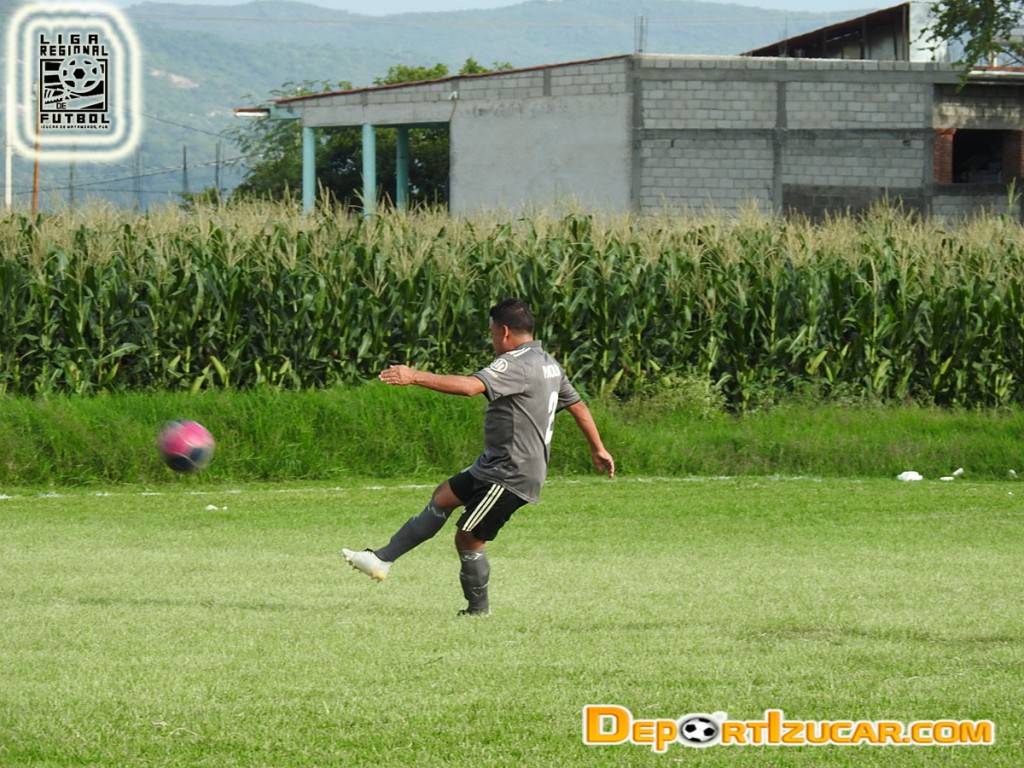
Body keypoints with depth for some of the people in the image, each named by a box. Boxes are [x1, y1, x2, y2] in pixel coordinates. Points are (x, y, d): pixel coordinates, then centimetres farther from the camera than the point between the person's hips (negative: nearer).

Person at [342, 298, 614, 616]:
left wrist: (415, 377, -35)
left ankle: (478, 609, 15)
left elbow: (471, 386, -34)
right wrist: (598, 449, 33)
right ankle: (382, 559, 17)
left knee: (468, 538, -1)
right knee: (444, 497, 15)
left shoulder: (516, 363, -20)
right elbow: (577, 405, 21)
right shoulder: (548, 364, 12)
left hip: (512, 474, -11)